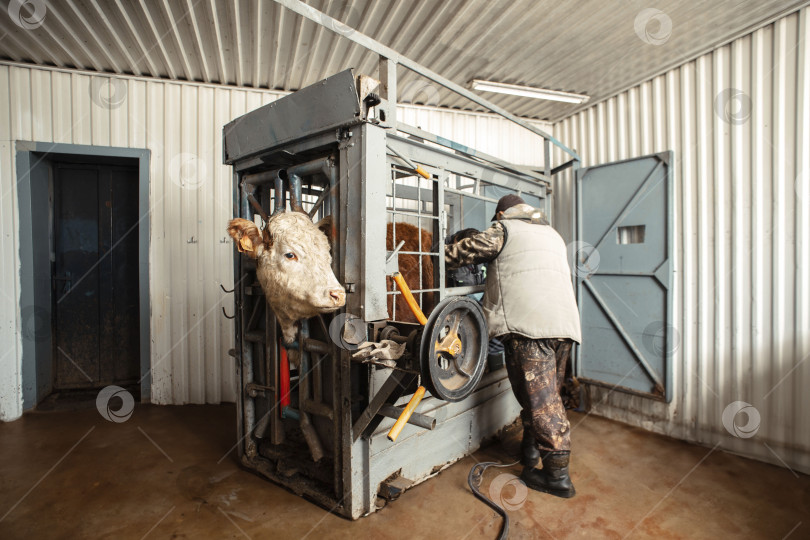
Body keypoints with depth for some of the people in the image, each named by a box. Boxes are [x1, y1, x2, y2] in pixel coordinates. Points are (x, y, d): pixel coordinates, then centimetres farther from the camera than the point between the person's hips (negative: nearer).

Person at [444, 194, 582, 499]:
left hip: (528, 325, -8)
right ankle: (531, 450, 29)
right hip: (565, 323, 8)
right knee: (548, 395, 16)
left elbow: (467, 250, 2)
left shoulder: (504, 229, 7)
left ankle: (557, 475, 3)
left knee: (540, 399, -3)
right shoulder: (552, 234, 28)